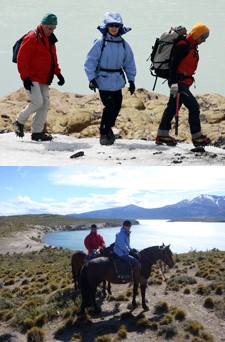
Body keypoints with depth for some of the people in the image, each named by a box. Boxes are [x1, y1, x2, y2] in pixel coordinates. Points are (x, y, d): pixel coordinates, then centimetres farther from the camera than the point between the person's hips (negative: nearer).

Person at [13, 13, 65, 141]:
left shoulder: (50, 40, 15)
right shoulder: (32, 38, -12)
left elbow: (53, 59, 26)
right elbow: (21, 58, -16)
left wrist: (58, 73, 15)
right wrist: (25, 77, -21)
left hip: (44, 80, 8)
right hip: (32, 78, -8)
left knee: (45, 104, 3)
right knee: (37, 102, -15)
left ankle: (37, 132, 11)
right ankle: (19, 122, 7)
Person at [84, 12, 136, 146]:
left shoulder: (124, 44, 4)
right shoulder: (100, 42, -9)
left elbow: (129, 63, 11)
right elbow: (90, 61, -8)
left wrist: (131, 80, 9)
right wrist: (92, 78, -13)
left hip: (117, 81, 5)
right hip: (103, 80, -5)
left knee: (117, 106, 10)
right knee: (109, 106, -12)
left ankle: (108, 128, 35)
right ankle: (104, 133, 5)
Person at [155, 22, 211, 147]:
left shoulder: (192, 47, 16)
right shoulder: (183, 46, -15)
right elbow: (174, 64, -20)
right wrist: (174, 83, -25)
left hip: (183, 82, 10)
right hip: (179, 82, -10)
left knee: (172, 107, 12)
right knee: (194, 106, -11)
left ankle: (162, 135, 19)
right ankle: (197, 137, -6)